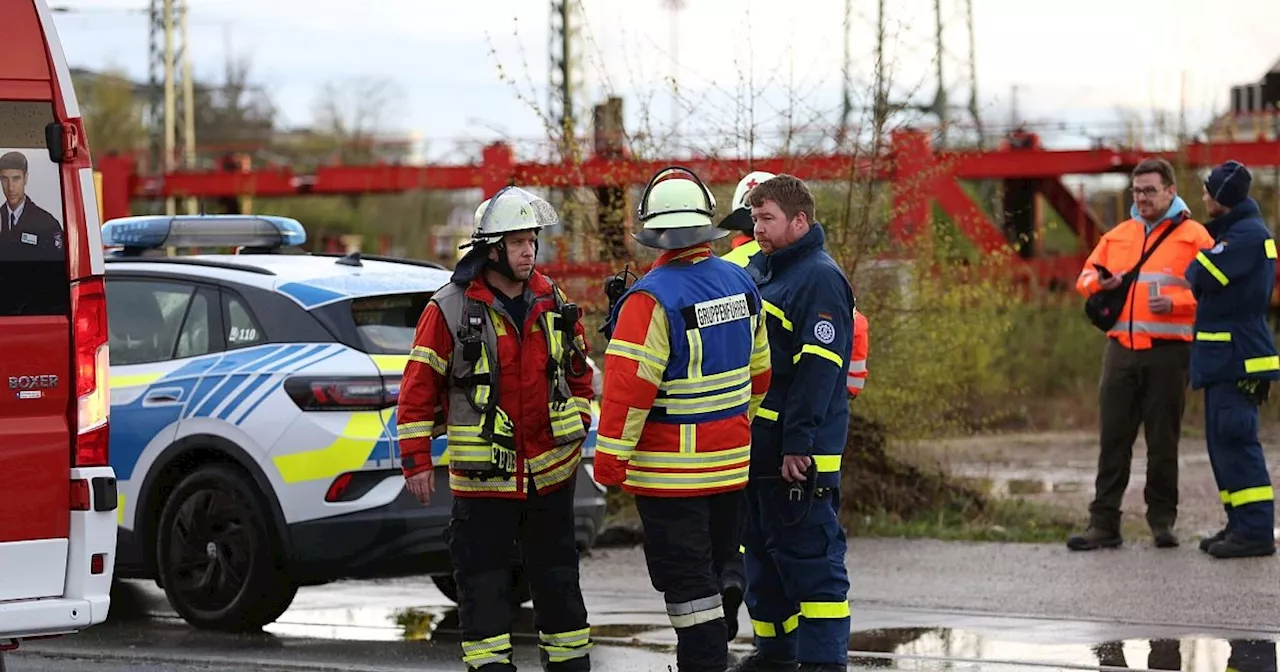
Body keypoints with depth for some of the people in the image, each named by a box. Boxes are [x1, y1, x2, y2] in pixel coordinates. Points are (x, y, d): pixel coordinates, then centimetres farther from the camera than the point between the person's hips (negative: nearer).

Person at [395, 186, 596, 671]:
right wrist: (417, 461, -9)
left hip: (551, 471, 4)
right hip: (482, 480, -4)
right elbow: (418, 388, -7)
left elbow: (579, 371, 18)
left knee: (558, 581, 14)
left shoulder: (552, 302, 5)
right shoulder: (449, 309, -9)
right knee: (483, 588, 1)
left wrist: (576, 428, 9)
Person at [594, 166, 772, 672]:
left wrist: (609, 458, -14)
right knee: (712, 570, 19)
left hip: (670, 471, -7)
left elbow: (629, 386, -21)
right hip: (731, 463, 7)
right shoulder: (741, 285, 3)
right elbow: (758, 370, 13)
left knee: (686, 583, -2)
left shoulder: (652, 299, -20)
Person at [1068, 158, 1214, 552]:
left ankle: (1162, 521, 12)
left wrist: (1175, 303, -20)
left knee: (1163, 441, 2)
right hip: (1121, 349, 4)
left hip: (1168, 352, -4)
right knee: (1113, 437, 2)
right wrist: (1099, 282, -2)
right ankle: (1103, 524, 4)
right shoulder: (1117, 236, 16)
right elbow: (1085, 278, 22)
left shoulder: (1192, 235, 1)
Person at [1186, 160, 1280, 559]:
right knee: (1223, 441, 12)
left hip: (1236, 357, -10)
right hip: (1225, 356, 10)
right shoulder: (1234, 232, 19)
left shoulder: (1248, 235, -14)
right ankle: (1241, 525, 16)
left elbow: (1202, 276, -19)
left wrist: (1190, 269, 0)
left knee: (1235, 440, -12)